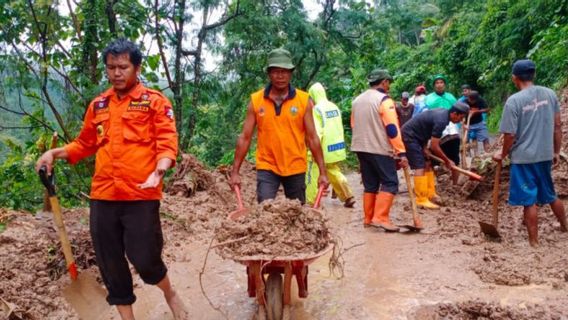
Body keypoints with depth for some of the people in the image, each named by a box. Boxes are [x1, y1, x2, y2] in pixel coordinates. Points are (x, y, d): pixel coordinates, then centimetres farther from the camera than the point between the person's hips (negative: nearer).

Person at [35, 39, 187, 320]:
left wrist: (160, 169, -26)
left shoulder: (155, 101, 1)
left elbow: (167, 142, -7)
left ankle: (170, 294, 29)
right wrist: (55, 153, 8)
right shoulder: (98, 105, 15)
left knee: (144, 260, -4)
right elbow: (85, 144, 24)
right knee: (110, 264, 10)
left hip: (141, 195, -5)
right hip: (102, 196, 5)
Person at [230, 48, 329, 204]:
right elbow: (245, 137, 0)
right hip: (267, 167, -1)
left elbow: (312, 138, -2)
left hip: (296, 168, 1)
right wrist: (235, 171, -4)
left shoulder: (304, 100, -3)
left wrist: (323, 172, -5)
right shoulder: (256, 100, -1)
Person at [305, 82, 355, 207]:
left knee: (313, 176, 2)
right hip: (335, 147, 8)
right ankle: (348, 197, 16)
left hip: (323, 149, -7)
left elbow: (317, 132, -20)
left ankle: (310, 202, 6)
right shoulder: (334, 107, 9)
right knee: (334, 173, 19)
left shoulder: (317, 109, -14)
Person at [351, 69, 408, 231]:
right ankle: (380, 218, -11)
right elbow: (392, 129, -16)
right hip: (379, 149, -7)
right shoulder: (384, 100, -11)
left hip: (361, 148, 7)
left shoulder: (357, 100, 13)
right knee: (390, 183, -2)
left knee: (370, 184, 13)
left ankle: (368, 218, 15)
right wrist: (401, 152, -15)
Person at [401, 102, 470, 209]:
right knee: (420, 167, -13)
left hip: (416, 136, 10)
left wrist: (424, 147, 4)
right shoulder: (441, 120, -25)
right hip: (409, 135, -10)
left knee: (427, 164, 11)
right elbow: (434, 147, -21)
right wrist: (447, 161, -8)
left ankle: (430, 194, 16)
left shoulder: (443, 113, 4)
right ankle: (421, 200, -12)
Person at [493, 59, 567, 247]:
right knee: (550, 195, 24)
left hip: (523, 157, -5)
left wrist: (503, 155, 2)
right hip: (545, 155, 6)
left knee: (529, 200, 3)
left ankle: (534, 241, 10)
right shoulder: (550, 94, 0)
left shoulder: (514, 100, -15)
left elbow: (510, 135, -14)